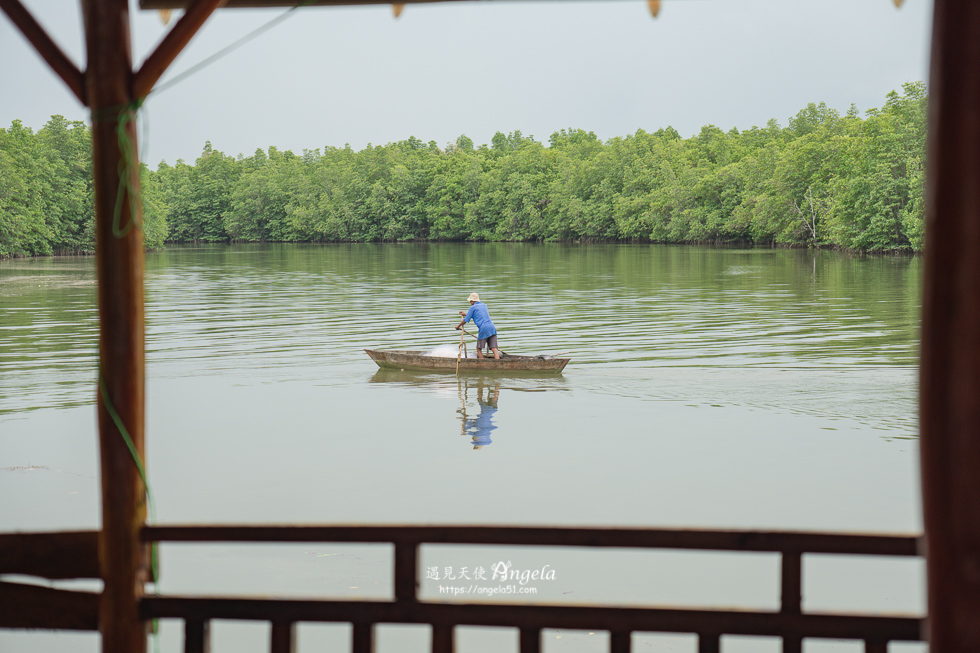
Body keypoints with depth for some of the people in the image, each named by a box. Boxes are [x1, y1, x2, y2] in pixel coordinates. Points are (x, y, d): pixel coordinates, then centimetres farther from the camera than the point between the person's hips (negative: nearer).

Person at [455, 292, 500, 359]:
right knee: (494, 349, -4)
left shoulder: (473, 307, 5)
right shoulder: (484, 305, 25)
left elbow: (466, 320, 7)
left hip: (484, 329, -6)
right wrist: (466, 314, 49)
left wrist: (458, 325, 25)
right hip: (492, 327, 6)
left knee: (479, 349, 8)